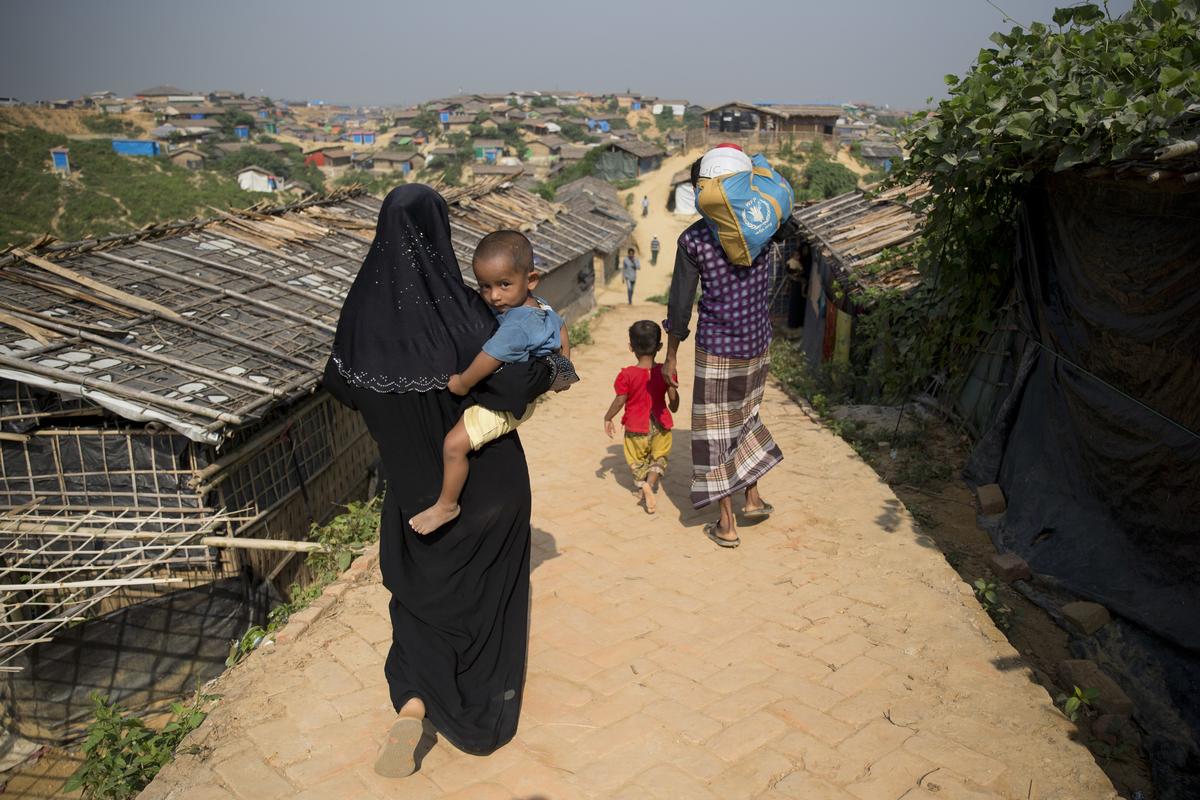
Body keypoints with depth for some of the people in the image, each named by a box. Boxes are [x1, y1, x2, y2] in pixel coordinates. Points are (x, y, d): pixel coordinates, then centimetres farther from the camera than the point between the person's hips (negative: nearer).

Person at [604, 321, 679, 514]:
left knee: (636, 459, 19)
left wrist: (607, 418, 3)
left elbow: (619, 401, -13)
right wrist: (673, 408, 20)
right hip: (660, 425, 2)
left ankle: (642, 483, -8)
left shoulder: (627, 375, -16)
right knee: (659, 457, 19)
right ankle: (651, 482, -8)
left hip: (636, 426, -1)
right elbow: (673, 397, -2)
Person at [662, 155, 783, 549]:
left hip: (716, 347, -4)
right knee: (745, 414, 26)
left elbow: (680, 303, -9)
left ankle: (727, 525, 14)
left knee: (717, 429, 7)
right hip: (758, 342, 5)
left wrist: (670, 357, 1)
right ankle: (753, 497, 26)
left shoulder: (693, 239, -13)